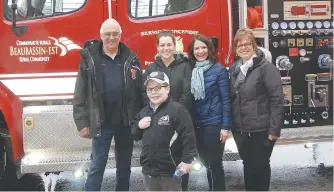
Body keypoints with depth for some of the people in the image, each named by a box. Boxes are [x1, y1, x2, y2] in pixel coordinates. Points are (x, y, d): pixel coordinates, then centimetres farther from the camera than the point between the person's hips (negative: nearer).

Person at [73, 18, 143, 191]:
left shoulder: (131, 59, 2)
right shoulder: (90, 59, -3)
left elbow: (140, 91, 3)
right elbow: (80, 94, -4)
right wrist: (82, 123, -7)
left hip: (126, 122, 2)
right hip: (101, 123, -2)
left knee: (124, 166, 15)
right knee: (97, 166, 4)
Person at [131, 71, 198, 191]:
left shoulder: (177, 109, -13)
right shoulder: (144, 111, 11)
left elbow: (188, 136, -17)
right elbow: (135, 136, 18)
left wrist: (187, 159, -18)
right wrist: (138, 126, -3)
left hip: (170, 170, -7)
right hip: (149, 169, 7)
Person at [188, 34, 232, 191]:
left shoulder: (219, 69, -7)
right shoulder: (191, 70, 6)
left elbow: (225, 99, -8)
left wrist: (226, 126, -12)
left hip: (214, 124, -5)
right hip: (196, 124, 5)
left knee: (215, 164, 0)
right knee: (206, 163, 15)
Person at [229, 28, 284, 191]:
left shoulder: (266, 67, -10)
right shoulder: (233, 69, 9)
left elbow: (277, 100, -14)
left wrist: (274, 129, -17)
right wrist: (231, 125, 11)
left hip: (261, 129, -6)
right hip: (240, 130, 6)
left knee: (260, 166, 6)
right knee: (248, 165, 16)